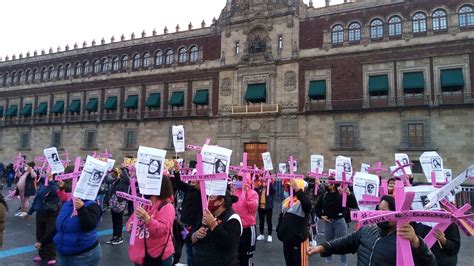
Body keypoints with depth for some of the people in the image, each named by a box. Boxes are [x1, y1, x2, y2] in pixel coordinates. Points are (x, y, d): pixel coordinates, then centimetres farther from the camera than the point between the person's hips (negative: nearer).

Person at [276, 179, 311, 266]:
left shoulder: (302, 201, -13)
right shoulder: (287, 201, 10)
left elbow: (308, 204, -39)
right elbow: (282, 216, 20)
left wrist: (297, 189, -45)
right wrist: (279, 230, 14)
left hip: (298, 238, -7)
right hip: (287, 238, 7)